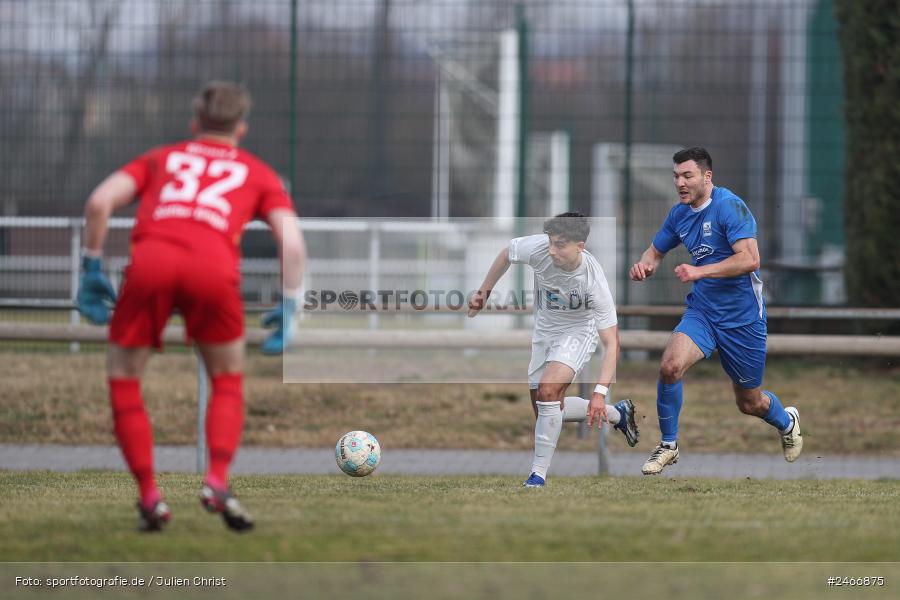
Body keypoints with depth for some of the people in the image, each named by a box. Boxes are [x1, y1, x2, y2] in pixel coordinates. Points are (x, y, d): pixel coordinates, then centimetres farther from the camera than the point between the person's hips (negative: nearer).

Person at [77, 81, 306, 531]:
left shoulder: (160, 158, 31)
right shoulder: (257, 173, 29)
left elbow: (100, 202, 15)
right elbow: (292, 242, 14)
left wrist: (92, 269, 21)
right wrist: (289, 309, 18)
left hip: (150, 262, 0)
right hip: (214, 268, 0)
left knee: (123, 380, 17)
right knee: (227, 381, 21)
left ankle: (150, 497, 7)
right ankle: (217, 482, 1)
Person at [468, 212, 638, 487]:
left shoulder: (594, 281, -34)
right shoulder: (538, 247, -27)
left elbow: (612, 343, -31)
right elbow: (506, 254, 0)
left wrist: (600, 393, -39)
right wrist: (484, 292, 6)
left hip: (578, 331, -6)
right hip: (544, 330, 6)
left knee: (548, 391, -29)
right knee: (543, 407, 11)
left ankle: (539, 474, -20)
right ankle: (617, 414, 33)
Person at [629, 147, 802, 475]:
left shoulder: (729, 206, -18)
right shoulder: (679, 214, 3)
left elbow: (749, 259, -26)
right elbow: (656, 250, 19)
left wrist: (700, 271, -31)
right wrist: (644, 264, -5)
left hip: (742, 317, -5)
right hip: (702, 310, 5)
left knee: (750, 403, 10)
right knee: (670, 366, -23)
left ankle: (786, 422, 46)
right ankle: (668, 446, -5)